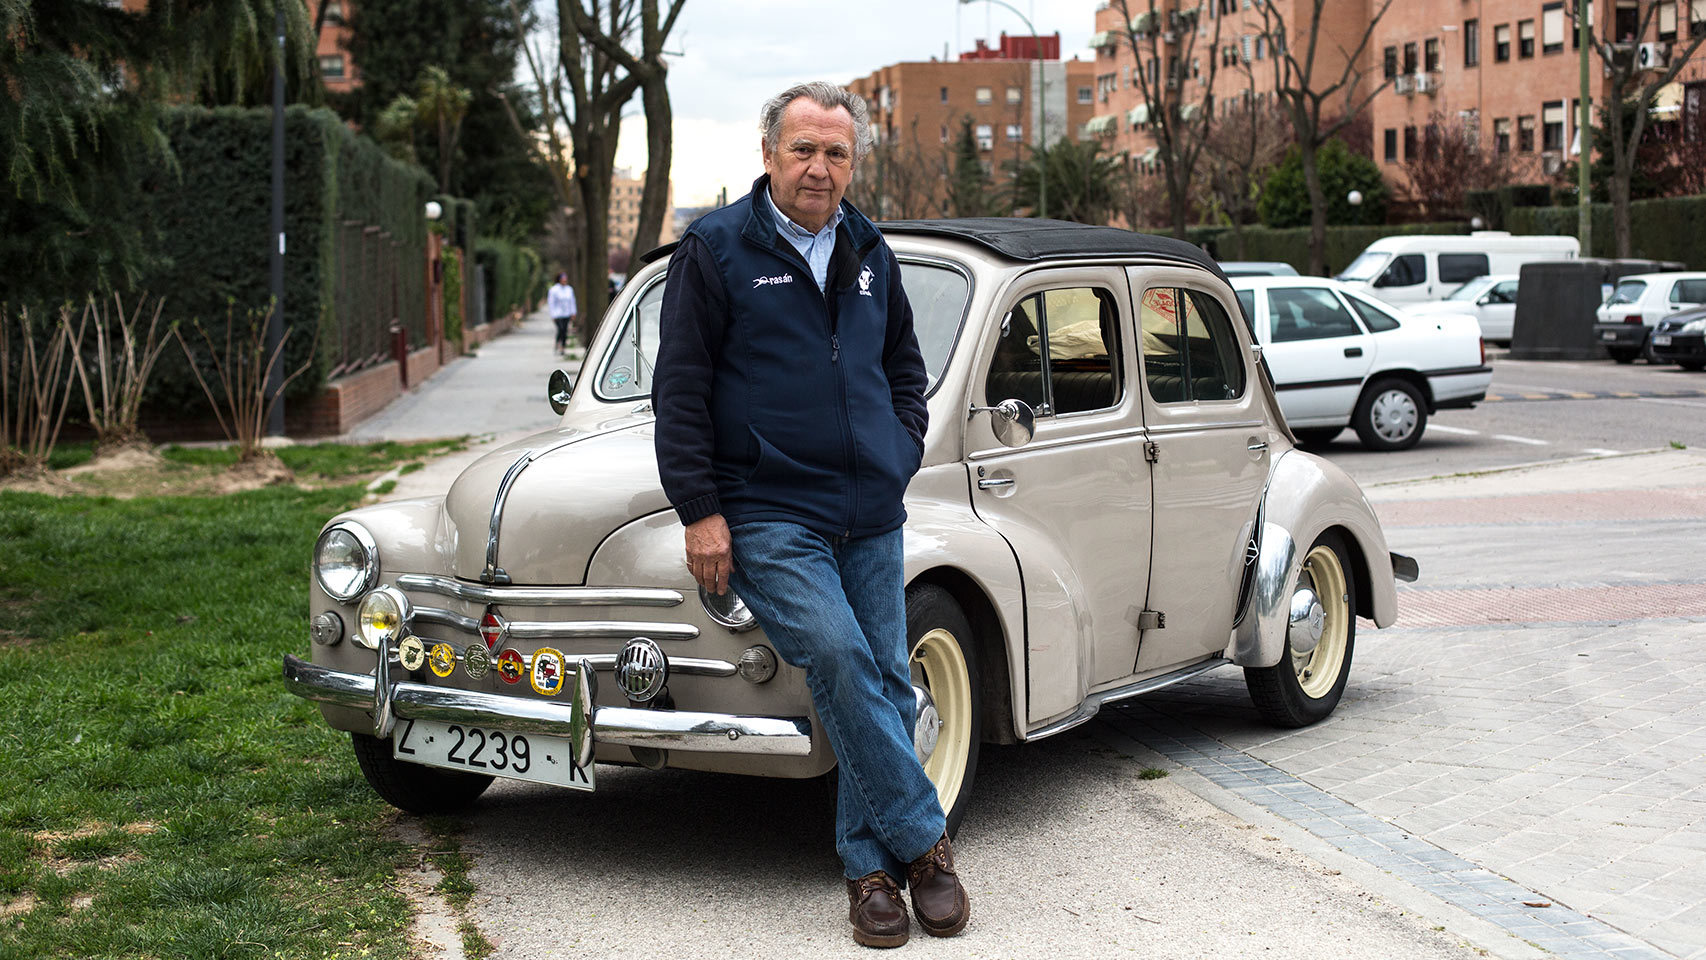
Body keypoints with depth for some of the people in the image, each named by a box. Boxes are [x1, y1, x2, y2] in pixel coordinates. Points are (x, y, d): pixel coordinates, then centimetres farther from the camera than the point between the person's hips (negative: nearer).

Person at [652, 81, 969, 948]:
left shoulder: (870, 254, 13)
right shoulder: (717, 249, -3)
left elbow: (905, 366, 28)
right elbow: (679, 390, -5)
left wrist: (901, 453, 13)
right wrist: (699, 511, -10)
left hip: (871, 516, 6)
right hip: (766, 515, -5)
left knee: (885, 682, 3)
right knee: (837, 658, -20)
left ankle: (869, 866, 14)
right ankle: (922, 842, -8)